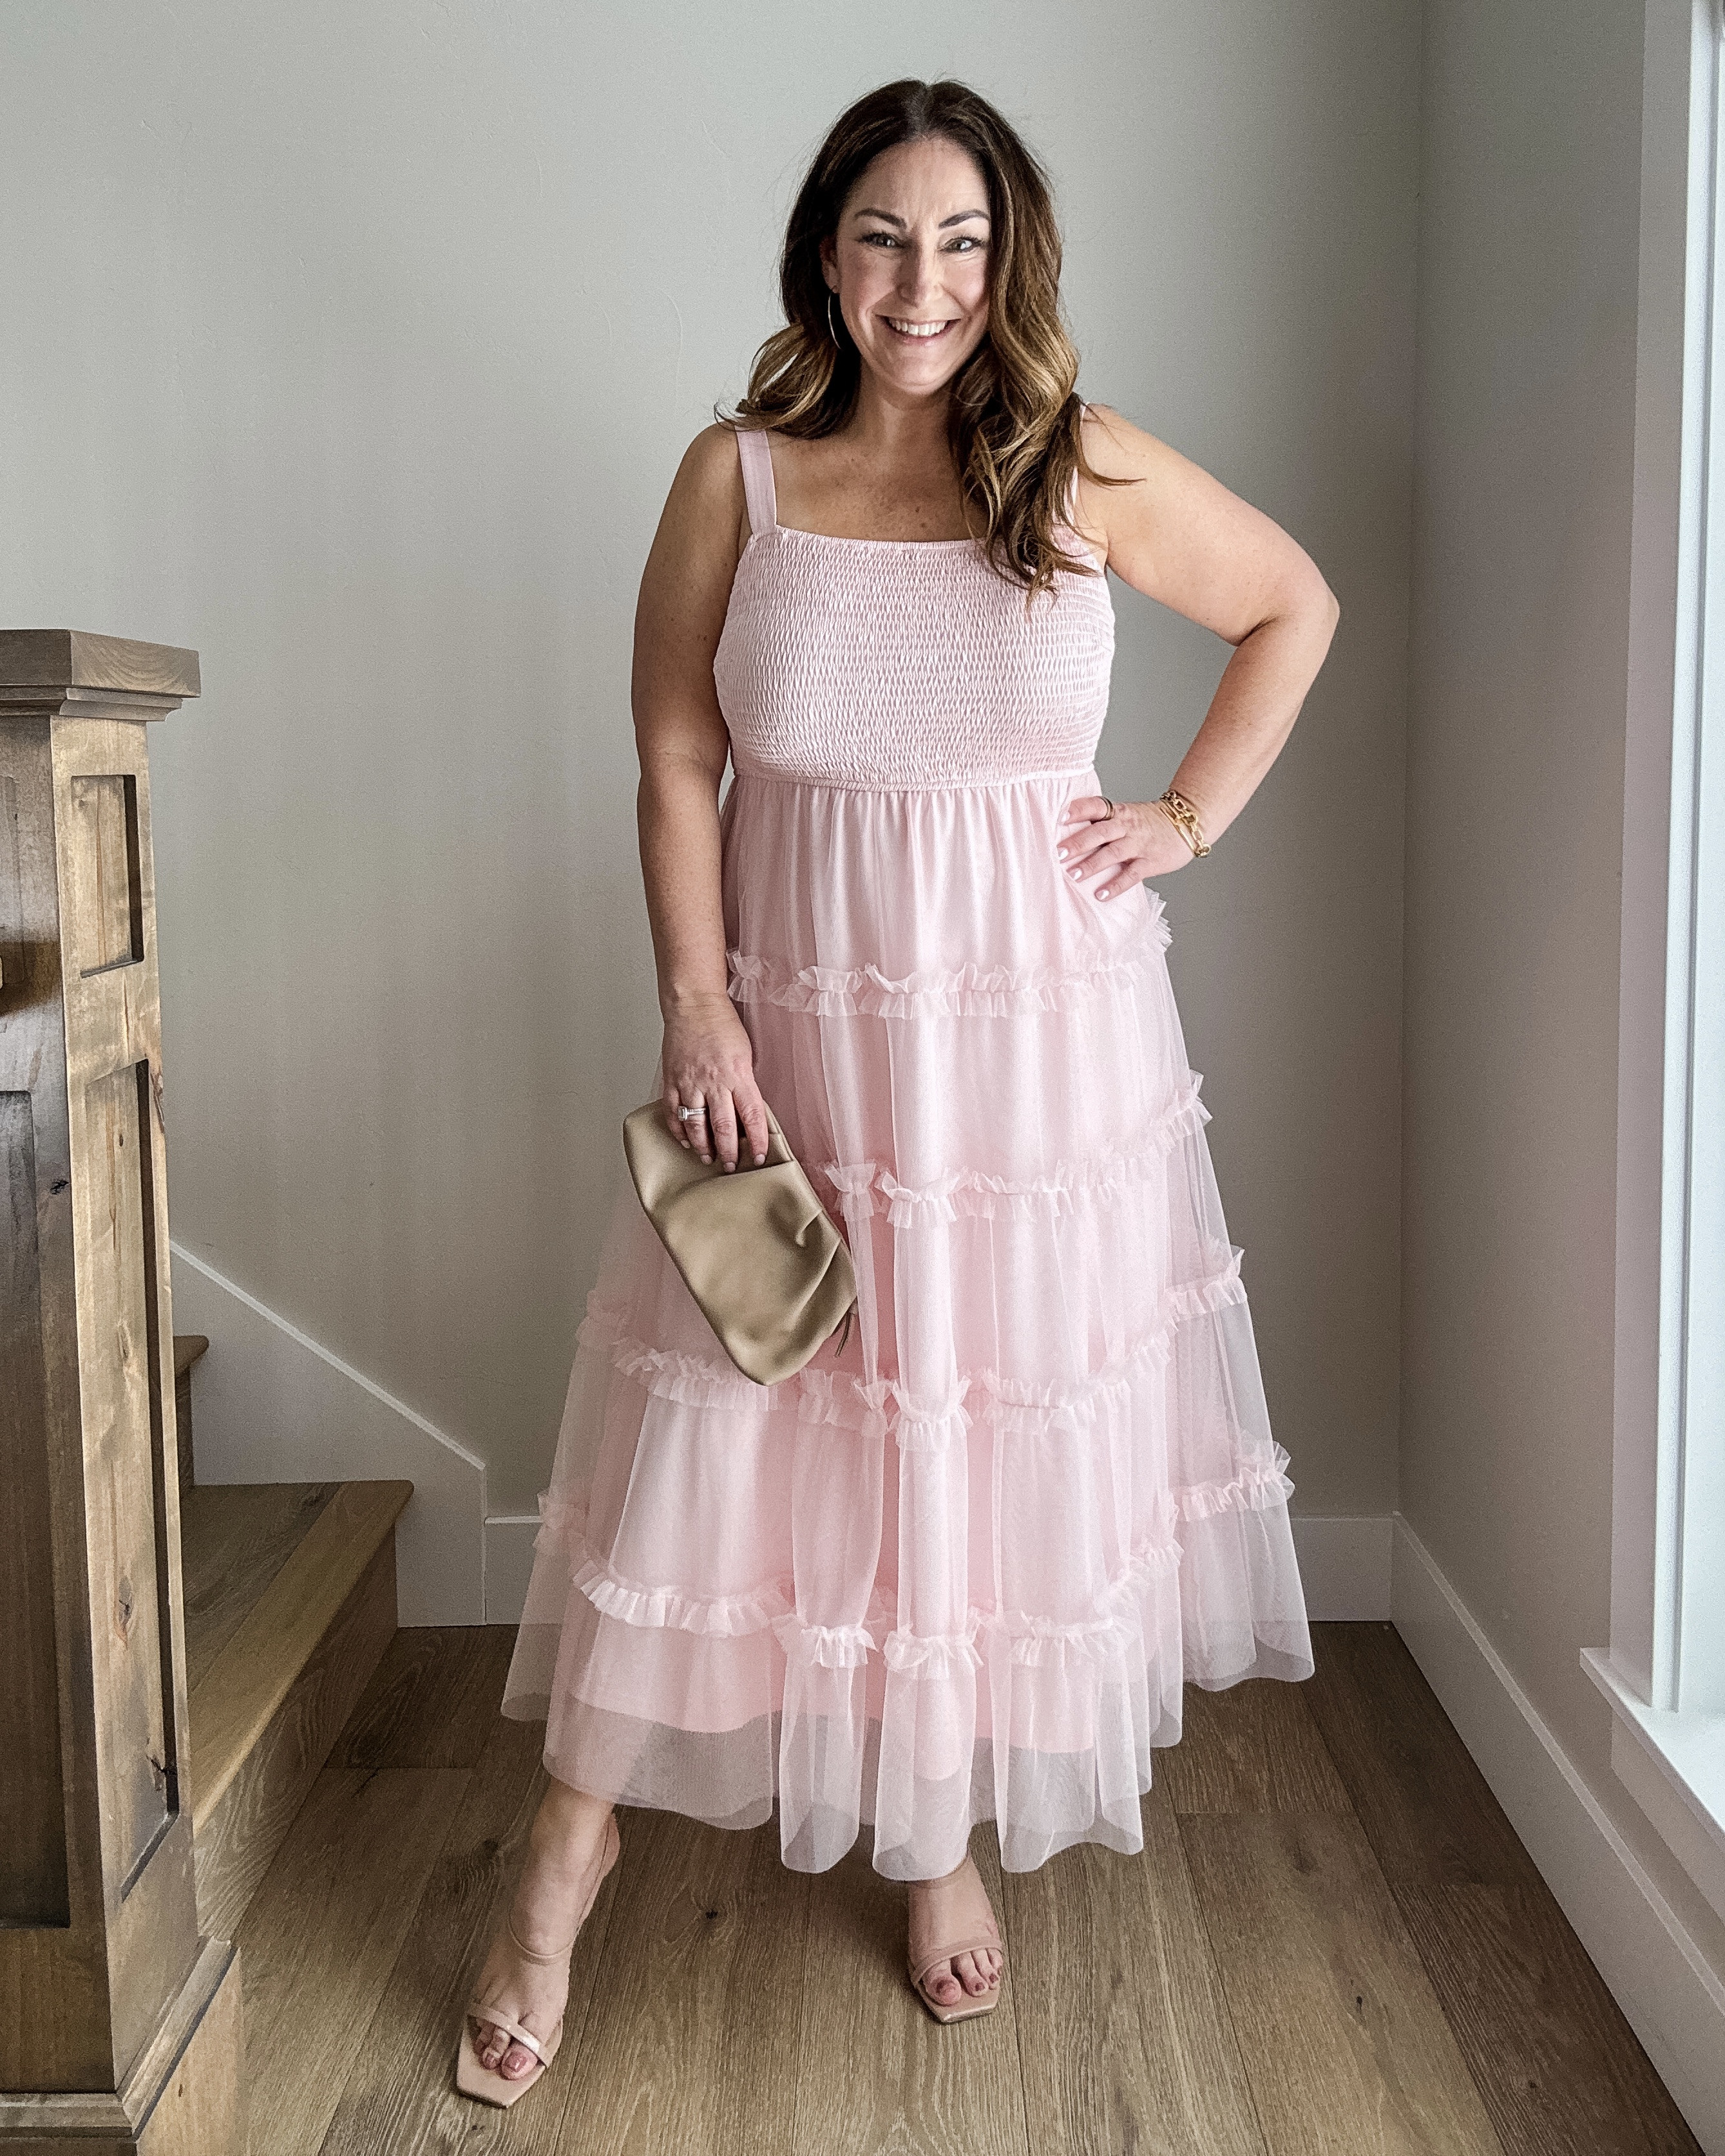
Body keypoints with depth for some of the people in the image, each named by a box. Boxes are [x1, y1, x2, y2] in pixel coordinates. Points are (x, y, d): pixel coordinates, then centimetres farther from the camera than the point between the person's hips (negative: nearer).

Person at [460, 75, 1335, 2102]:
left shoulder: (1094, 475, 0)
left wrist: (1194, 815, 4)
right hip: (793, 1021, 0)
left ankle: (945, 1831, 30)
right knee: (714, 1420, 4)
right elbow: (676, 768, -2)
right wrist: (703, 1019, -10)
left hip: (1037, 1021, 1)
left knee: (1003, 1421, 9)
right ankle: (572, 1838, 22)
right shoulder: (738, 476, -1)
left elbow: (1297, 604, 14)